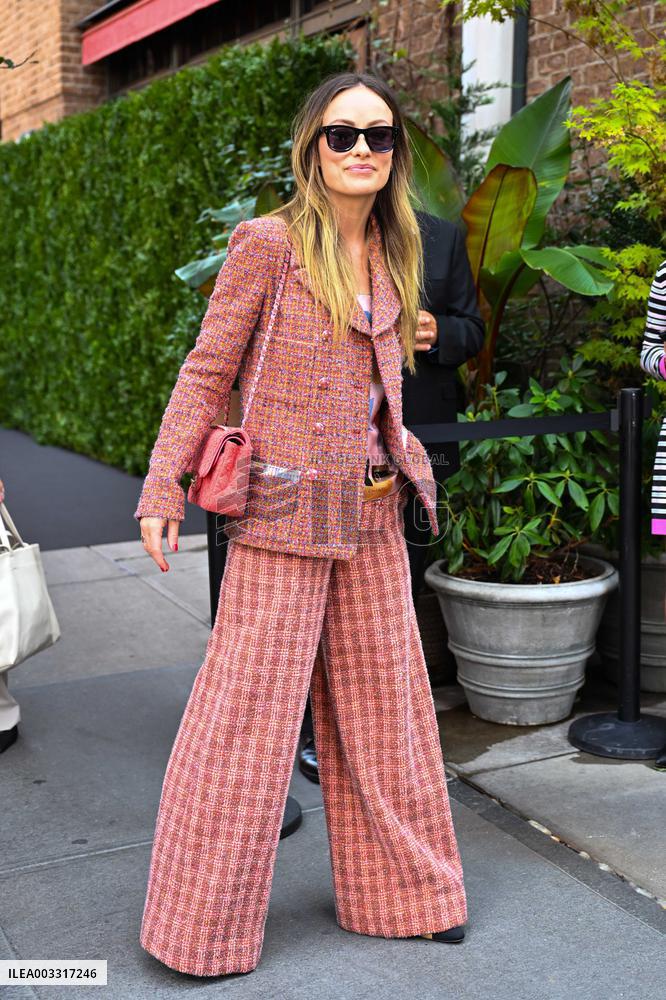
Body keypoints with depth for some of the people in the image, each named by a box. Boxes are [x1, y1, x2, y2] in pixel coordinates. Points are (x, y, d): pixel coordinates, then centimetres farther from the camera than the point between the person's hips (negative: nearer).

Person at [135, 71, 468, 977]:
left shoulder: (389, 256, 11)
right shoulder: (269, 243, -8)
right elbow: (206, 371, -7)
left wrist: (401, 462, 13)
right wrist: (161, 492, -10)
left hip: (371, 516, 7)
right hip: (284, 513, -6)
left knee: (383, 703, 14)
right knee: (249, 712, 0)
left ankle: (400, 891, 32)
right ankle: (203, 925, 19)